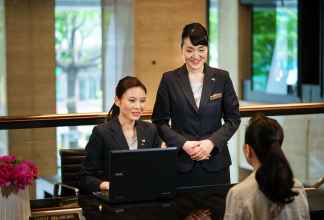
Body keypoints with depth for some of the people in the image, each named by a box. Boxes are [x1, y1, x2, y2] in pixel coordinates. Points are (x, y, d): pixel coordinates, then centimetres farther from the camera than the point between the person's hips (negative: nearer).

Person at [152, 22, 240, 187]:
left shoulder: (221, 77, 5)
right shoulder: (169, 79, 3)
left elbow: (233, 118, 6)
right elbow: (160, 122, 3)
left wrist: (212, 142, -9)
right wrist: (183, 144, -11)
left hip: (215, 163, 1)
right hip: (181, 164, -1)